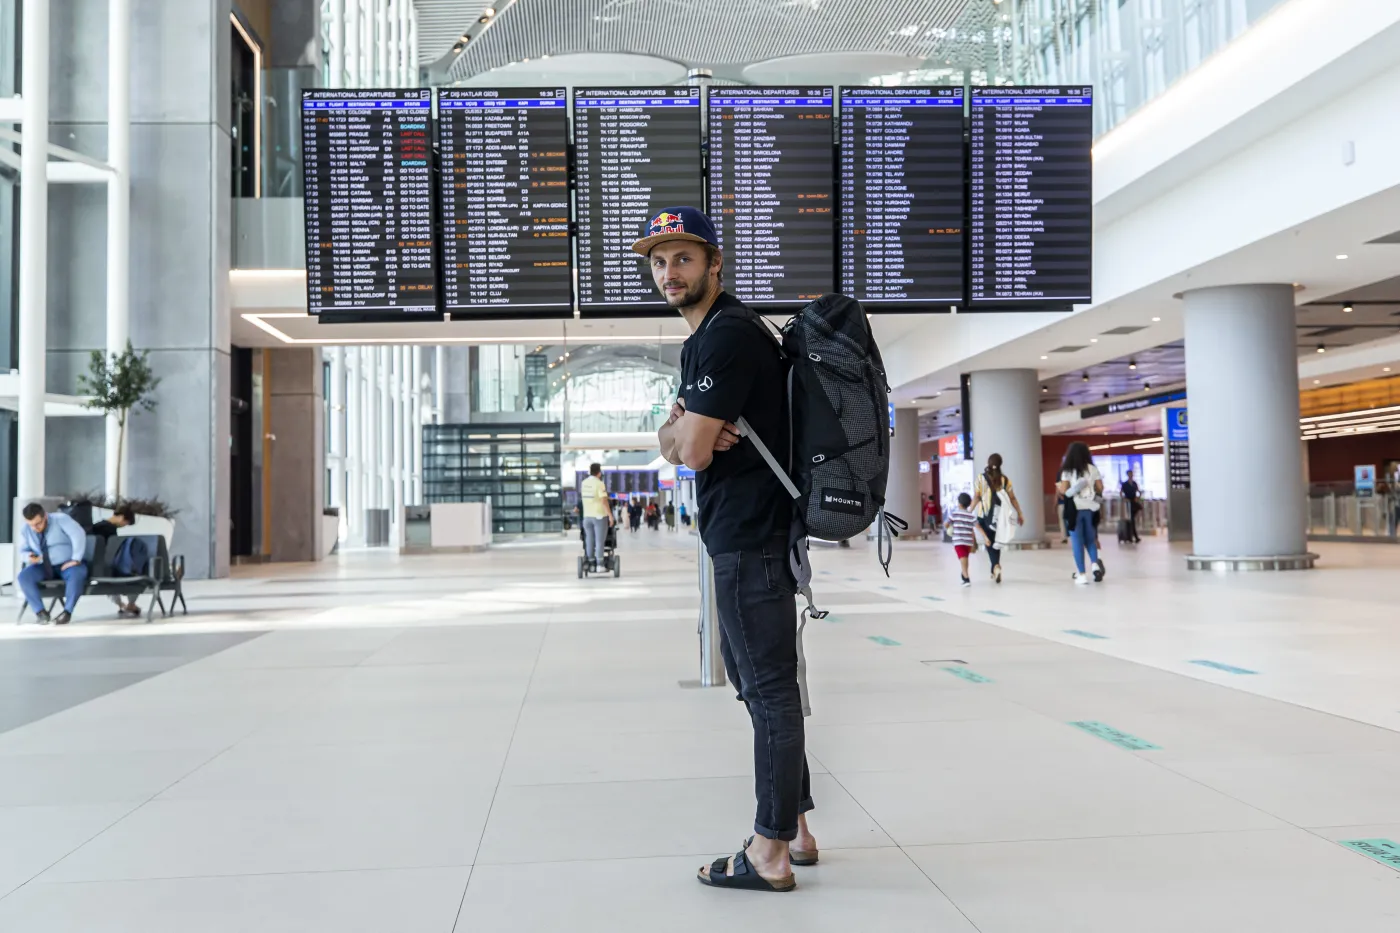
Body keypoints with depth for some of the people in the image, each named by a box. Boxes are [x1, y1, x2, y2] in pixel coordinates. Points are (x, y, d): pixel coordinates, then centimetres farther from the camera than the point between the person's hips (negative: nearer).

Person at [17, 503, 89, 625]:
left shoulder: (60, 519, -13)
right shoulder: (27, 529, 2)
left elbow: (79, 535, -25)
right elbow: (23, 551, 11)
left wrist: (75, 560, -30)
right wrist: (29, 556, -15)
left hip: (67, 565, -4)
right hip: (43, 567, 4)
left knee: (77, 574, -38)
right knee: (23, 576, -24)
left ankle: (67, 612, -30)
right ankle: (40, 612, -19)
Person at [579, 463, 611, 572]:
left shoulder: (583, 483, 7)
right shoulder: (600, 483, -13)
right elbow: (604, 501, -18)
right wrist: (610, 515, -14)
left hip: (587, 516, 5)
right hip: (599, 515, -5)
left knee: (589, 540, 9)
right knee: (600, 541, -2)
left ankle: (591, 563, 11)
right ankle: (599, 564, -3)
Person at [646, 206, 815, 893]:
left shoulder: (727, 334, -16)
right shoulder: (702, 338, 18)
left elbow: (693, 452, -20)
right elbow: (673, 445, 14)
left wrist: (684, 432, 2)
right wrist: (679, 431, -8)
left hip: (751, 538, -11)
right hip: (745, 534, 11)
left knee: (768, 687, -4)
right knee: (755, 677, 17)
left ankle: (769, 855, 5)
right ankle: (794, 829, 29)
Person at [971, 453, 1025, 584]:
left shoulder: (981, 478, -3)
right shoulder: (1005, 479, 3)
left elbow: (976, 498, -7)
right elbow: (1012, 498, 2)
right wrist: (1019, 514, 7)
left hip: (985, 515, -2)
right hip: (999, 515, 2)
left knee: (989, 542, 1)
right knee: (996, 542, 16)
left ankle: (996, 566, -22)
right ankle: (994, 570, 19)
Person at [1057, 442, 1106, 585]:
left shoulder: (1067, 471, -3)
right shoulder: (1093, 469, 3)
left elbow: (1064, 490, -8)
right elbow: (1100, 489, 3)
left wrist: (1058, 486, 13)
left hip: (1074, 508, -2)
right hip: (1090, 508, 2)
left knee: (1077, 542, 2)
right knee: (1090, 539, 17)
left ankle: (1082, 574, -1)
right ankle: (1095, 564, -6)